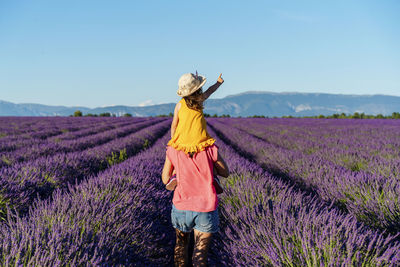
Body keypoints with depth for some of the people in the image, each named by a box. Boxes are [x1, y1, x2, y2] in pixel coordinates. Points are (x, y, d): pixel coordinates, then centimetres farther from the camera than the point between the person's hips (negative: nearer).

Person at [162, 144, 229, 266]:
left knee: (181, 242, 28)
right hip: (206, 207, -1)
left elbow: (165, 179, 4)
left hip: (181, 207, 2)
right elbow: (225, 172, 4)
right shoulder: (209, 148, -9)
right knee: (200, 253, 7)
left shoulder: (172, 150, -7)